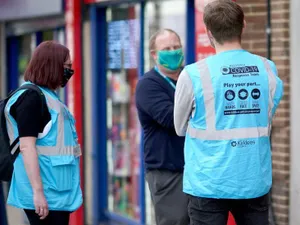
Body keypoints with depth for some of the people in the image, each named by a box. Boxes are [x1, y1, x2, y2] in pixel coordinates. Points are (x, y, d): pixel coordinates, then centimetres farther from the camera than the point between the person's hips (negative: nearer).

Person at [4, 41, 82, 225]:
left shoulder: (47, 96, 17)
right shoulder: (31, 97, -12)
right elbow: (27, 147, -20)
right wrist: (38, 192, -24)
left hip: (57, 191, 10)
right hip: (46, 194, -10)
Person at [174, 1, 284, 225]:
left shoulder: (194, 74, -10)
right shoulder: (268, 70, -1)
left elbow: (181, 128, 5)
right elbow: (266, 123, 9)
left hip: (210, 184, -3)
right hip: (255, 181, 3)